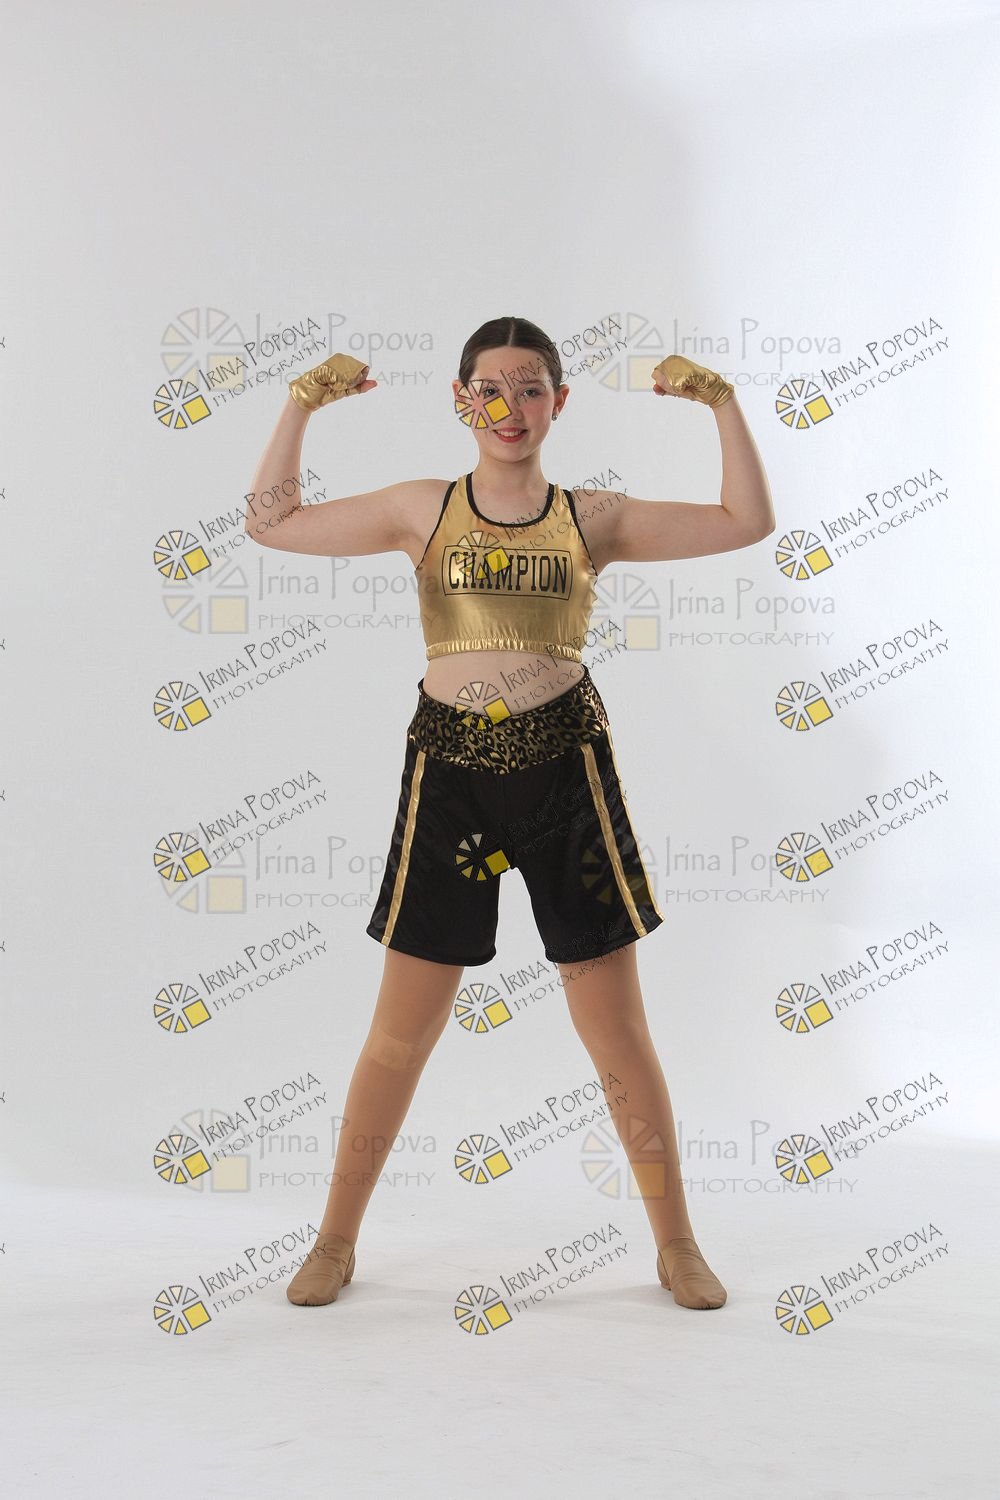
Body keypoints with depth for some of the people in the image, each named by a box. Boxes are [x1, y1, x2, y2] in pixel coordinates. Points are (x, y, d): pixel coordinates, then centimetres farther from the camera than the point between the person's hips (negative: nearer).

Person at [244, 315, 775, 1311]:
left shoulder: (592, 519, 5)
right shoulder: (424, 509, 6)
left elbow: (747, 523, 5)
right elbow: (271, 524, 5)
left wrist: (722, 404, -2)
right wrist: (301, 406, -2)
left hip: (566, 771, 0)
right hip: (449, 771, 0)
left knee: (616, 1030, 7)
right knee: (401, 1032, 7)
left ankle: (677, 1246, 24)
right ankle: (336, 1241, 26)